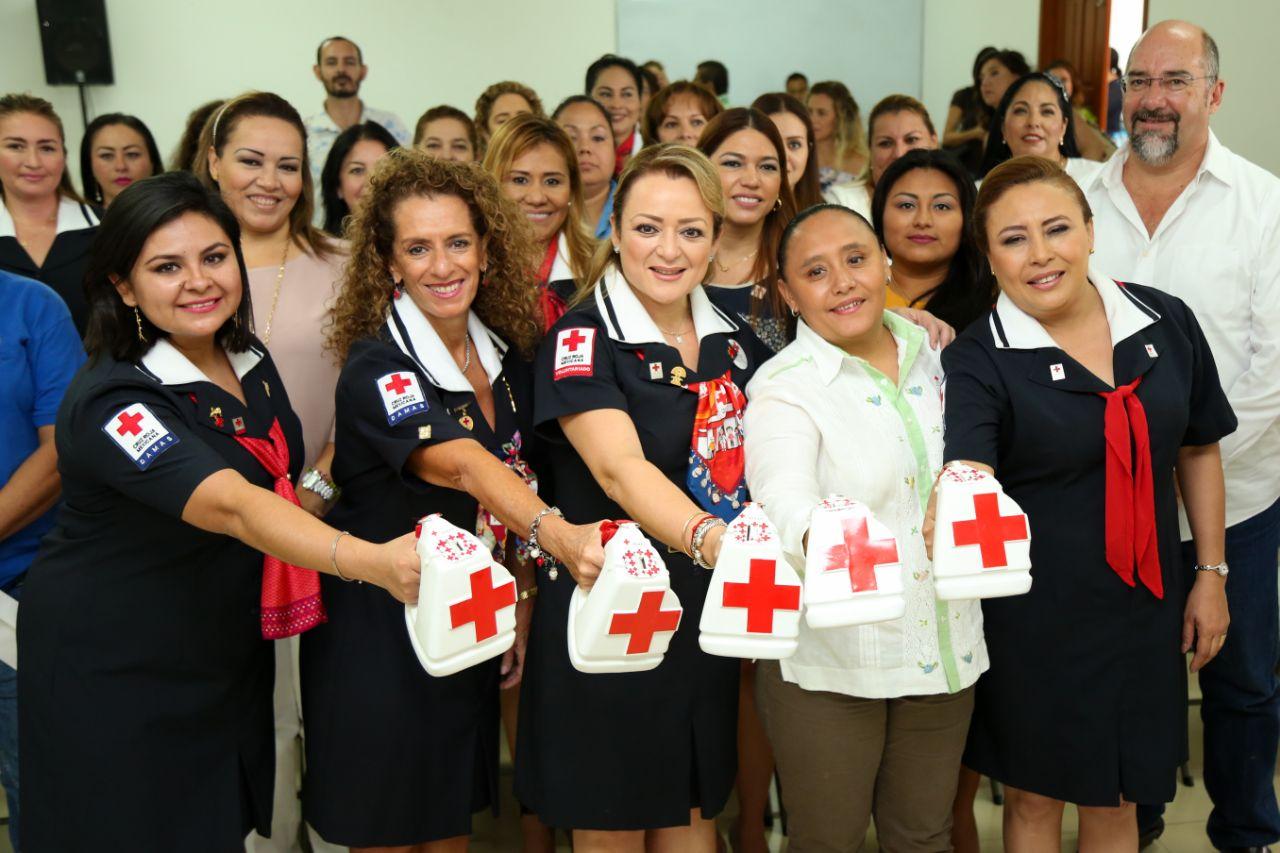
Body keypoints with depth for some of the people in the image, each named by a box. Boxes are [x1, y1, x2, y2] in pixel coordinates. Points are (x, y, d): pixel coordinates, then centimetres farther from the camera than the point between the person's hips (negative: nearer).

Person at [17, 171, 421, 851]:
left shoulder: (249, 361, -2)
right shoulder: (112, 401, -25)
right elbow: (232, 506, -41)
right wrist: (370, 561, -53)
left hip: (228, 661, 7)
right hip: (112, 675, -7)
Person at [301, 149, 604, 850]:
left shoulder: (508, 355, 0)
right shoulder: (375, 368, -21)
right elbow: (465, 466, -38)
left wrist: (523, 601, 2)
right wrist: (555, 531, -54)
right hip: (379, 636, -6)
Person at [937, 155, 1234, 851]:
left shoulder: (1166, 322, -2)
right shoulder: (976, 362, -14)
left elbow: (1198, 450, 9)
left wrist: (1212, 574, 9)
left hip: (1144, 607, 3)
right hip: (1031, 616, -3)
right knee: (1034, 796, 14)